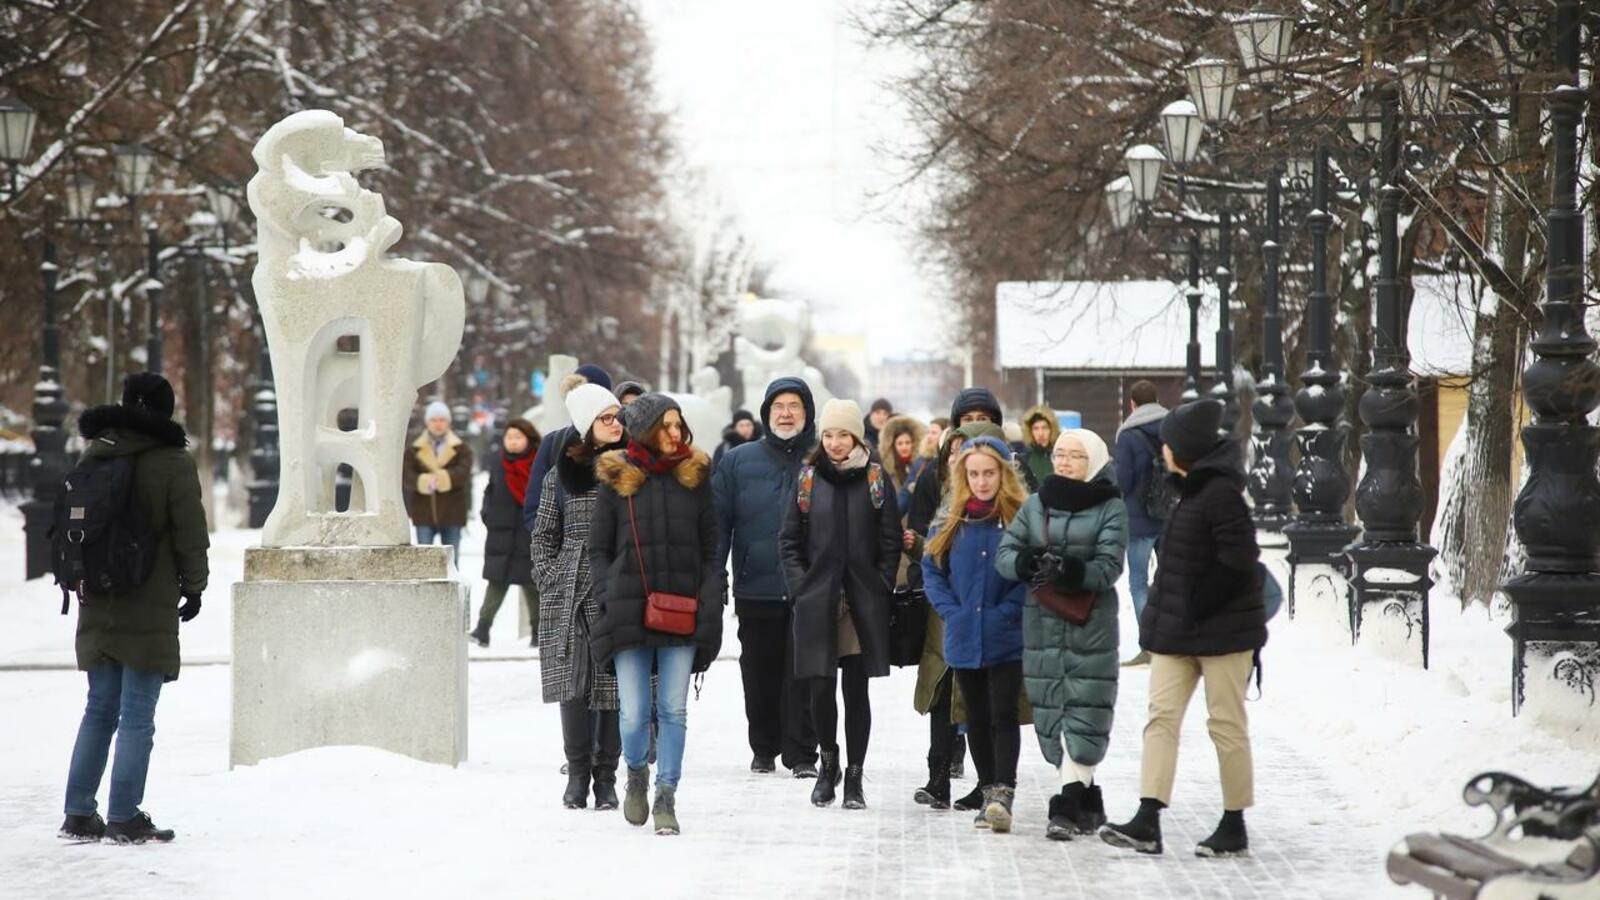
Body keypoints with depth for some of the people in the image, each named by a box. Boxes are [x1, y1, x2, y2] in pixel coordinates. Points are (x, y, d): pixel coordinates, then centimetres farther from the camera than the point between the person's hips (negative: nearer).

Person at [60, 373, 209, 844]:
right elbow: (190, 534, -8)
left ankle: (79, 814, 12)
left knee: (99, 710, 13)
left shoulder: (93, 455, 9)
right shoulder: (173, 463, -9)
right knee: (137, 717, -1)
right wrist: (194, 588, 6)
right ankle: (124, 818, -2)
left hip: (98, 606, 6)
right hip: (149, 610, -6)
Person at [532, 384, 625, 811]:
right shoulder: (561, 474, 8)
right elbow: (543, 535, 14)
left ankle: (605, 776, 9)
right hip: (570, 595, 1)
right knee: (573, 682, 0)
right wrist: (548, 580, 2)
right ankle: (577, 773, 10)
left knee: (614, 684, 0)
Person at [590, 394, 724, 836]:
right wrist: (610, 598, -4)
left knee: (674, 710, 0)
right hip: (630, 612, -1)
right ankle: (636, 774, 26)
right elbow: (598, 550, 8)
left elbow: (710, 547, 10)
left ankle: (666, 798, 9)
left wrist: (710, 602, 0)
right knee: (635, 712, -3)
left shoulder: (695, 476, 7)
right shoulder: (616, 479, 3)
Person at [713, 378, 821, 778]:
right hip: (756, 589, 2)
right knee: (759, 675, 10)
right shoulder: (738, 461, 5)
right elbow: (718, 521, 4)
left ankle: (802, 753, 3)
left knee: (803, 675, -3)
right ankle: (764, 749, 23)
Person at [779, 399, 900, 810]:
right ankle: (828, 760, 22)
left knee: (856, 689, 1)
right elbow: (789, 541, 9)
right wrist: (801, 586, -1)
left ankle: (854, 776, 9)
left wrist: (880, 589, -2)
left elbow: (891, 541, 5)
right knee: (821, 687, -1)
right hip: (817, 602, 1)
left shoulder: (876, 479, 4)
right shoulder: (808, 479, 6)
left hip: (864, 603, -1)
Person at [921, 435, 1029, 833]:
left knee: (1003, 715, -10)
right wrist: (951, 611, -4)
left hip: (1007, 640, -4)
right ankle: (989, 793, 22)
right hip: (964, 638, 4)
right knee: (977, 719, 12)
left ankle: (1003, 795, -14)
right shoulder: (951, 522, 6)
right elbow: (931, 569, 9)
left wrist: (1006, 612, -15)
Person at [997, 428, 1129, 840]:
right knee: (1051, 714, 6)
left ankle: (1068, 806, -12)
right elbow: (1005, 551, 6)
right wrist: (1026, 563, -16)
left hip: (1091, 625, -4)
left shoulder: (1110, 507, -1)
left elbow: (1109, 567, -9)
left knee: (1083, 714, -10)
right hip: (1041, 623, 4)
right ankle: (1088, 802, 15)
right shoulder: (1036, 502, 11)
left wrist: (1074, 571, -27)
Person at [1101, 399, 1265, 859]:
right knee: (1162, 716, 1)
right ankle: (1147, 823, -3)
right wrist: (1171, 615, 11)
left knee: (1226, 724, 2)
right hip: (1178, 630, 9)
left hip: (1221, 629, -9)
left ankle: (1234, 828, 12)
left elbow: (1238, 558, -23)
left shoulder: (1220, 492, -17)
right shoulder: (1195, 489, 13)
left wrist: (1198, 606, -17)